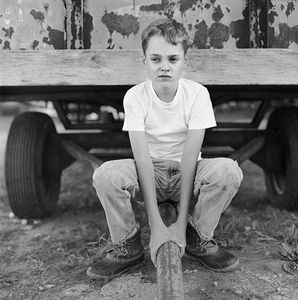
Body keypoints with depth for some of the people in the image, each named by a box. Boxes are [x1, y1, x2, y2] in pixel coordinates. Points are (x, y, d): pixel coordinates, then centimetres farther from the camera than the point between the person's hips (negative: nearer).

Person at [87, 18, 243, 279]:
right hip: (150, 173, 0)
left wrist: (181, 223, -24)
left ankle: (198, 238, -4)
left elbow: (190, 157, -20)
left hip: (186, 172, 1)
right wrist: (156, 225, -29)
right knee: (105, 174, -30)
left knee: (229, 170, -30)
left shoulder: (197, 94, -15)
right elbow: (143, 159, -22)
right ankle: (127, 246, -5)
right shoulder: (135, 97, -15)